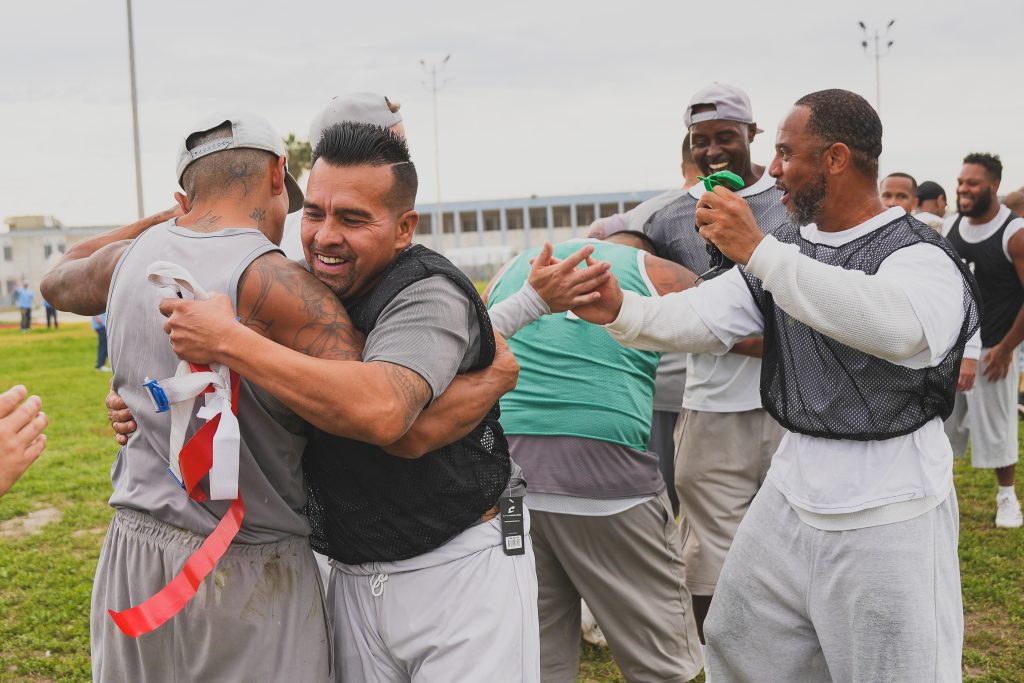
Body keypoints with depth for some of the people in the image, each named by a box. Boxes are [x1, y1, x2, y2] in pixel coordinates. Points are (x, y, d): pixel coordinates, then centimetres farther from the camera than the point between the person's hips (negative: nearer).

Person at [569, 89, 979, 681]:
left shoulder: (919, 255, -14)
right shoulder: (788, 249, 8)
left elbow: (897, 326, -37)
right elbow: (705, 317, 0)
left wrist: (758, 251, -36)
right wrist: (620, 311, -19)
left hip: (889, 512, -6)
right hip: (796, 485, 7)